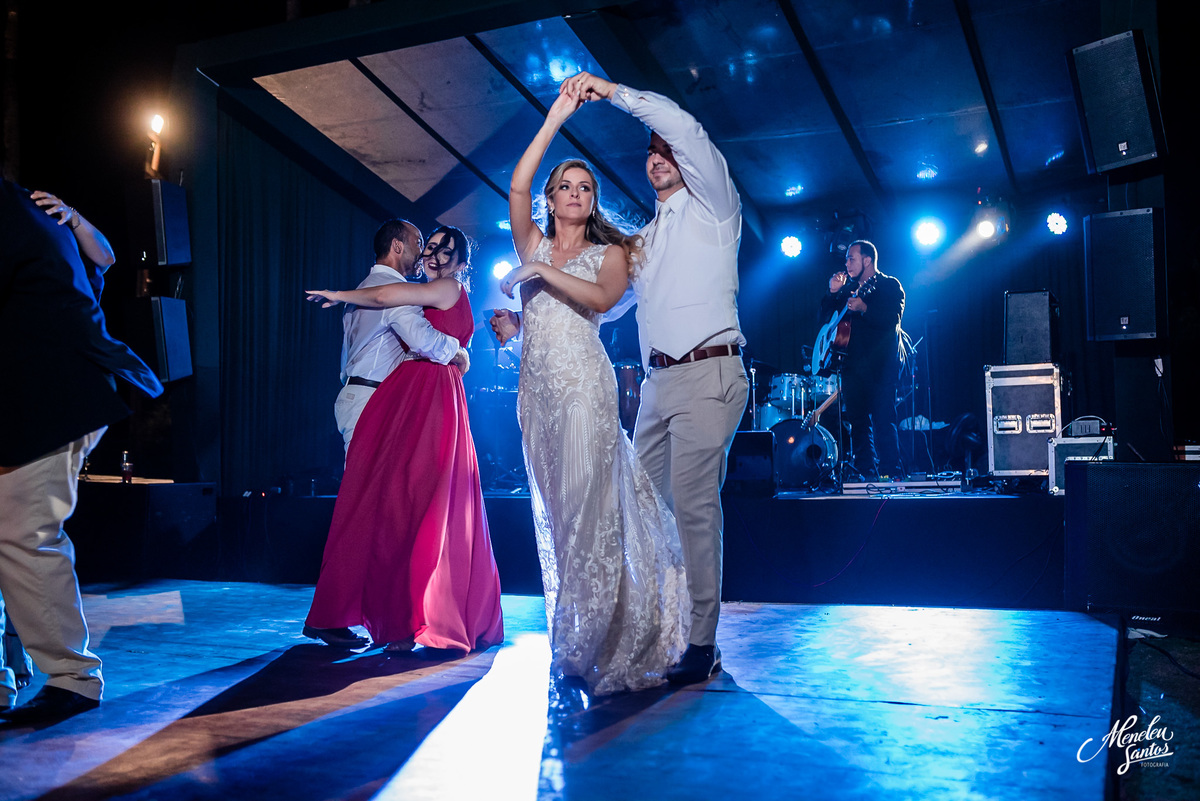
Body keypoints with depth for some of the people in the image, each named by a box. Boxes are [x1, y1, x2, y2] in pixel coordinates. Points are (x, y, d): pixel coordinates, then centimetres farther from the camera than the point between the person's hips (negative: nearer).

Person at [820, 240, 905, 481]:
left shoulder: (889, 286, 3)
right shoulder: (849, 288, 19)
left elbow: (892, 319, -13)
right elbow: (826, 317, 14)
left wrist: (864, 309, -26)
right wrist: (833, 292, 1)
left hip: (879, 366, -6)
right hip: (852, 365, 6)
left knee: (883, 421, -11)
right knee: (857, 422, 5)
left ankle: (890, 473, -9)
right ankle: (866, 475, 9)